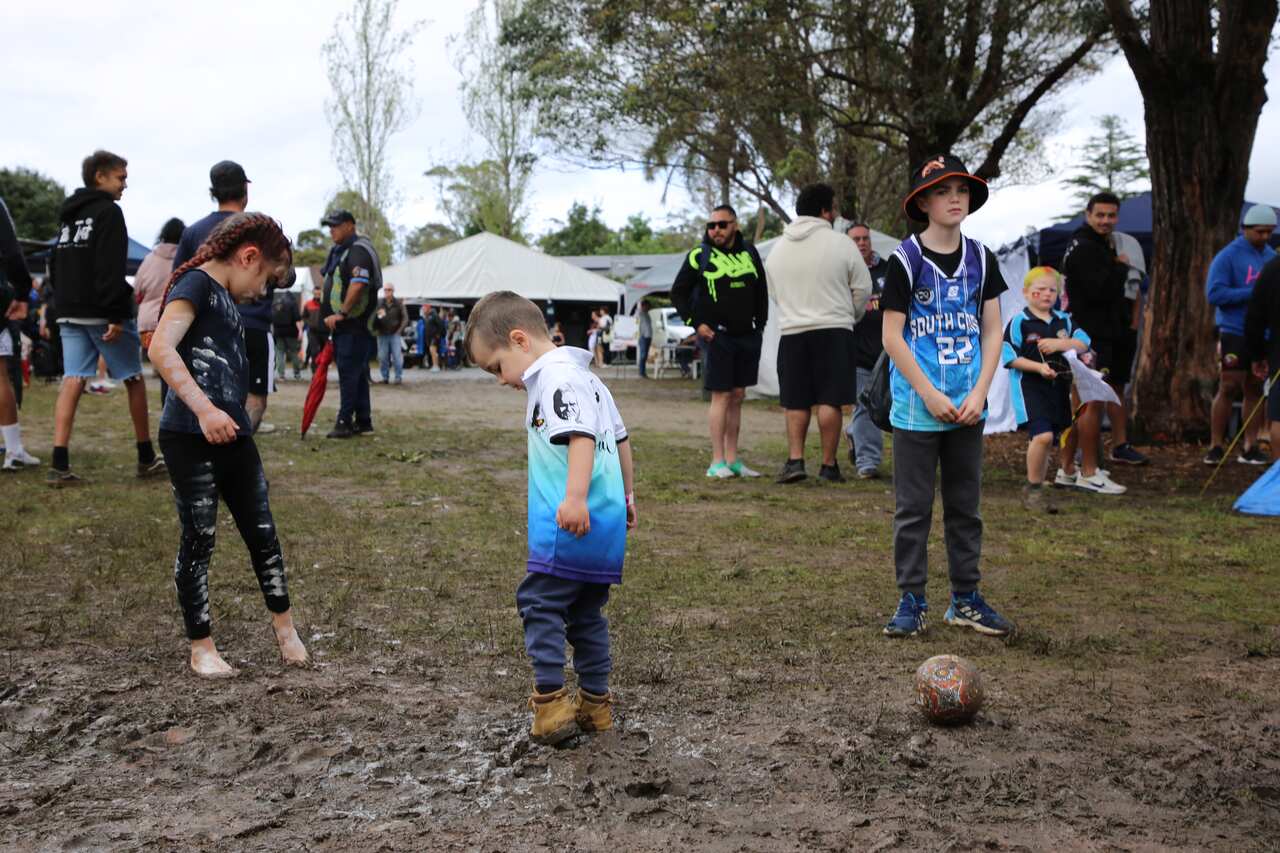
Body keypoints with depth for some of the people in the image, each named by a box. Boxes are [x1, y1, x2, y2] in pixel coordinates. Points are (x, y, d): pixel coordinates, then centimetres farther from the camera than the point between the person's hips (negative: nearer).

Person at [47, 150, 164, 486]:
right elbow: (111, 269, -18)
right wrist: (117, 314, -21)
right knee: (134, 379, 7)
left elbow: (55, 263, 21)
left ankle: (60, 464, -11)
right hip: (102, 311, -7)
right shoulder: (108, 211, -8)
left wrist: (65, 302, 19)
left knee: (72, 381, 0)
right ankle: (146, 458, 14)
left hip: (70, 312, 7)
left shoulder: (69, 214, 19)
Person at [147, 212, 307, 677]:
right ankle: (201, 648, 13)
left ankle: (283, 625, 27)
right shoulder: (197, 283, -9)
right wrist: (203, 408, -31)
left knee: (262, 532, 13)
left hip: (234, 439, 8)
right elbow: (161, 349, -24)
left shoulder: (227, 300, 19)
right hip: (190, 439, -8)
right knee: (199, 539, 2)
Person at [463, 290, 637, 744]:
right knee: (585, 611, 16)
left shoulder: (556, 377, -12)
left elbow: (582, 436, -26)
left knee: (538, 601, -3)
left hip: (572, 525, -10)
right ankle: (596, 703, 21)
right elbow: (620, 437, 26)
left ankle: (550, 700, -3)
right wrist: (627, 495, 33)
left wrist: (574, 498, -35)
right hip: (607, 521, 10)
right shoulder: (586, 377, 20)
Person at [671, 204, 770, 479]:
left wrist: (760, 323, 12)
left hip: (747, 336, 5)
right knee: (721, 396, -8)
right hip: (717, 335, -5)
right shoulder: (699, 255, -3)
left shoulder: (749, 252, 9)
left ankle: (732, 460, 15)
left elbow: (762, 291, 19)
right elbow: (677, 293, 1)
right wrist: (696, 323, -7)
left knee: (738, 396, 8)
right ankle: (717, 462, -3)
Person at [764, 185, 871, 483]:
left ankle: (795, 459, 2)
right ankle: (829, 465, 3)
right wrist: (852, 317, 18)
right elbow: (862, 288, 0)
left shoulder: (778, 248, 9)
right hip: (834, 330, -3)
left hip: (791, 332, 4)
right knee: (830, 401, 0)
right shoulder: (840, 244, -5)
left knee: (796, 402, 10)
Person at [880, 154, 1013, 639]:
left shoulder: (981, 259, 7)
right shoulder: (906, 260, -6)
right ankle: (911, 602, 11)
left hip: (967, 409, 4)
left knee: (966, 505, 11)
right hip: (916, 408, -4)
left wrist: (979, 393, -5)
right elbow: (892, 336, -8)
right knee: (913, 508, 2)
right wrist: (930, 395, -13)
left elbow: (992, 331, 7)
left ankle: (965, 599, 21)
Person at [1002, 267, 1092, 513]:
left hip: (1058, 388, 6)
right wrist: (1038, 367, -20)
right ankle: (1033, 489, -7)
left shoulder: (1063, 320, 11)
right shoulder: (1019, 322, -6)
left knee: (1048, 441, 11)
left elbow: (1084, 343, 5)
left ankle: (1037, 490, 23)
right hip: (1029, 387, -6)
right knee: (1042, 435, -21)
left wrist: (1060, 344, -12)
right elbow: (1010, 356, -9)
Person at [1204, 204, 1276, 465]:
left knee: (1255, 390, 8)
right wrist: (1254, 292, -18)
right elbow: (1215, 294, -14)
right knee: (1229, 388, -6)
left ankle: (1250, 447, 14)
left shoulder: (1271, 256, 12)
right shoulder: (1228, 256, -6)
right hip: (1234, 333, -6)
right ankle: (1215, 447, 2)